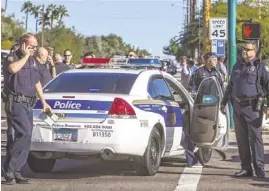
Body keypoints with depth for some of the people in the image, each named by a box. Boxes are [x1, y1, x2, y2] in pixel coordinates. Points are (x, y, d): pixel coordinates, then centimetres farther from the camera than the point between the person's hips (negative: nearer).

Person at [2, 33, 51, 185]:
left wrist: (44, 102, 26)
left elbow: (37, 83, 27)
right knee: (25, 134, -20)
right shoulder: (12, 58, -4)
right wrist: (26, 56, -16)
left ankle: (15, 172, 9)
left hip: (29, 104, 8)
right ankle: (9, 168, -13)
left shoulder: (32, 61, 20)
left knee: (24, 137, 5)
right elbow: (13, 68, -30)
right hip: (16, 102, -8)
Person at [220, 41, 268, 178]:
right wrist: (224, 102, 26)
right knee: (241, 139, 7)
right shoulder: (237, 66, 16)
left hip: (253, 106, -6)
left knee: (255, 138, -6)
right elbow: (230, 86, 26)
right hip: (238, 105, 6)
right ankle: (246, 168, 15)